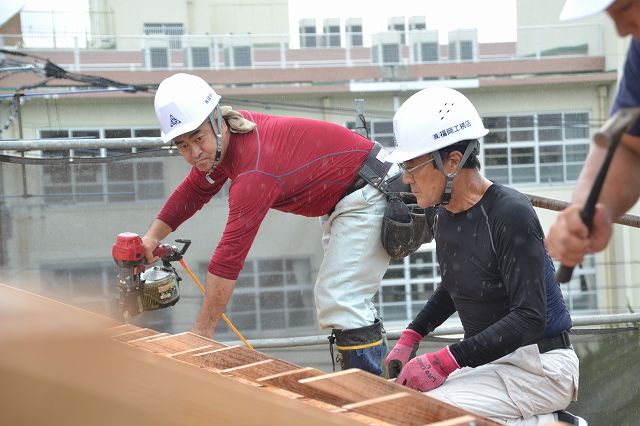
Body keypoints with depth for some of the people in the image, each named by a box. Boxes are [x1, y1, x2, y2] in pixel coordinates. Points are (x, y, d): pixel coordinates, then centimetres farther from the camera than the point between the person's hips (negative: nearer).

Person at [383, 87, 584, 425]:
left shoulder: (510, 214, -19)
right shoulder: (446, 215, 7)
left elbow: (529, 319, -24)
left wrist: (446, 360, -29)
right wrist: (410, 337, 12)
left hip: (539, 366, -9)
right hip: (489, 359, 9)